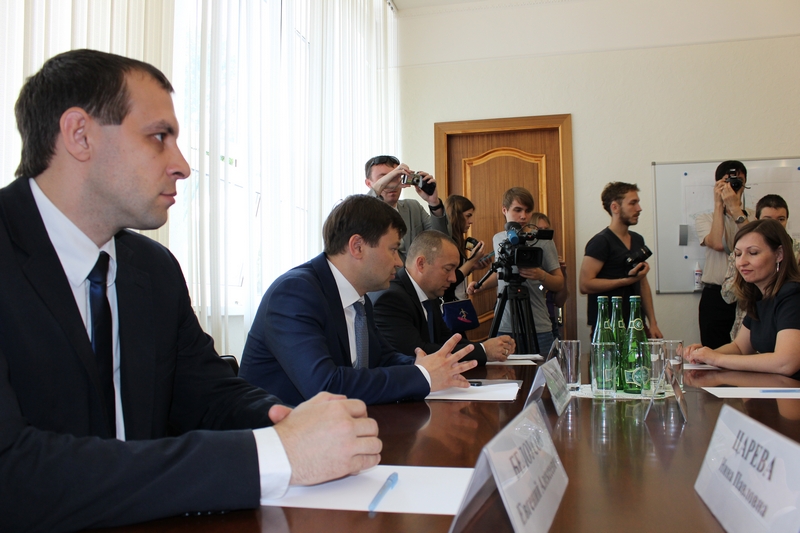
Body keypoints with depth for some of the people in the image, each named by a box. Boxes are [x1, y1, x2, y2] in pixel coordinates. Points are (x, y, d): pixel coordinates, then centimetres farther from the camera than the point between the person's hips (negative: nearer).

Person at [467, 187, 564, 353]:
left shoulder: (542, 241, -4)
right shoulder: (498, 239, 9)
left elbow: (559, 284, -3)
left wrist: (541, 275, -21)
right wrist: (481, 285, 7)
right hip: (504, 327, 3)